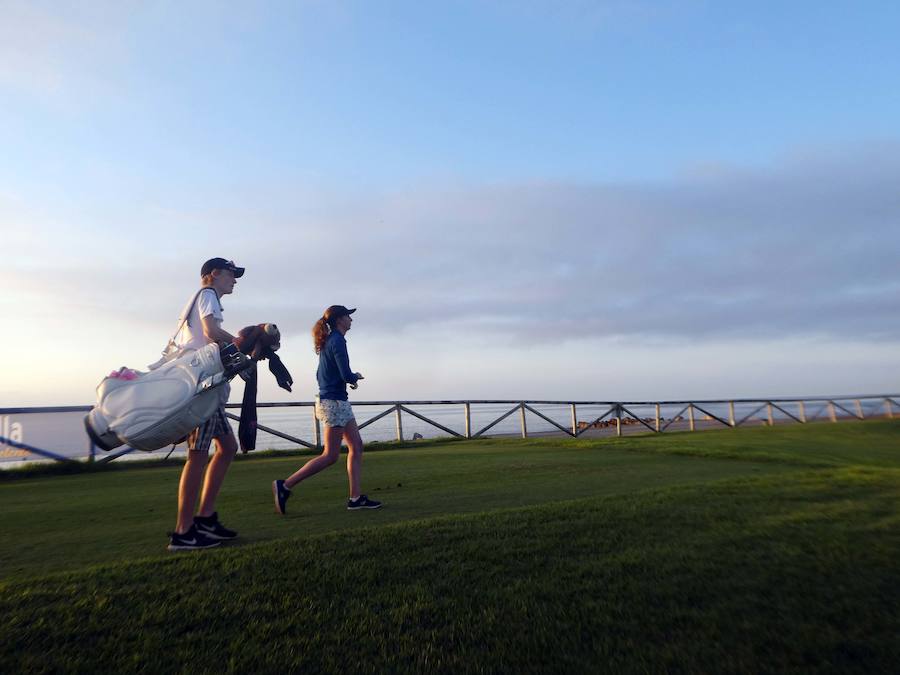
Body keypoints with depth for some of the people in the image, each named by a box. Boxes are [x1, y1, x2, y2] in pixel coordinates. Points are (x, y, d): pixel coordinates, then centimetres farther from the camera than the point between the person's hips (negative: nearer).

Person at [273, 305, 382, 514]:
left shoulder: (328, 342, 14)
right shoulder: (337, 341, -14)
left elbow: (320, 375, 19)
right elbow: (346, 375, -21)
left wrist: (349, 378, 10)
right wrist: (356, 377, 2)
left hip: (339, 402, 10)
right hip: (334, 402, -10)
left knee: (356, 446, 9)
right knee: (330, 456, -4)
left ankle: (355, 498, 11)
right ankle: (284, 486, 1)